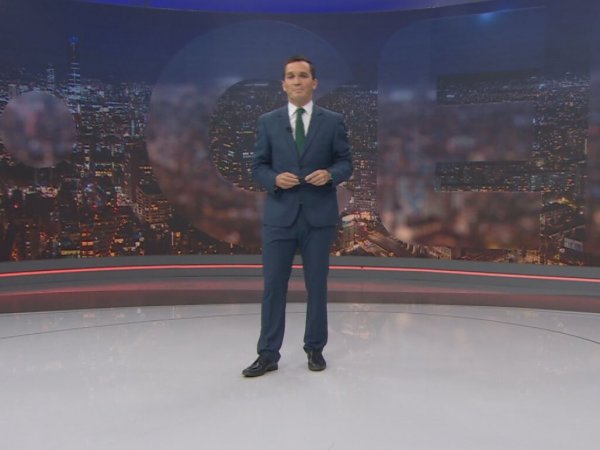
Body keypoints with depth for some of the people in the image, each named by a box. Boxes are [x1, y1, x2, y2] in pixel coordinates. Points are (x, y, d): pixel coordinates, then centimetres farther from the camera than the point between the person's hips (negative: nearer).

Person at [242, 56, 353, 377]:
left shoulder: (333, 121, 4)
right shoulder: (268, 122, 6)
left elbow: (346, 162, 6)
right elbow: (258, 167, 6)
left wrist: (330, 174, -15)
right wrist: (275, 179, -15)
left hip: (319, 216, 0)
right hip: (279, 216, 0)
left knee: (317, 285, 9)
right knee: (273, 285, 3)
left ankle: (315, 348, 25)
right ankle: (268, 354, 13)